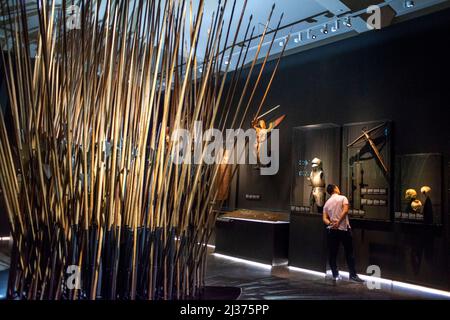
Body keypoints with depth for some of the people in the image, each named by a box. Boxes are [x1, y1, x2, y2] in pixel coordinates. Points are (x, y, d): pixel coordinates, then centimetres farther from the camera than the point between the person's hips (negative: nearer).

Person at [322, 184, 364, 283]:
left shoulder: (327, 203, 11)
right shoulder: (343, 198, 0)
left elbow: (324, 218, 1)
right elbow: (345, 210, -16)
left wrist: (331, 223, -11)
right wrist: (338, 222, -16)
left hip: (332, 230, 3)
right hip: (344, 228, -3)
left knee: (332, 254, 8)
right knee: (349, 253, 6)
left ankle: (335, 275, 7)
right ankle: (353, 274, 7)